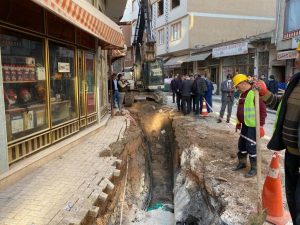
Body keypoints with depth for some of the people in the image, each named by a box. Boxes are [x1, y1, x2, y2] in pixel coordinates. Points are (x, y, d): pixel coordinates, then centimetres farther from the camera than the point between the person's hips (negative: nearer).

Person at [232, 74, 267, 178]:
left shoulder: (255, 93, -19)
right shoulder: (242, 94, 11)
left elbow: (263, 110, -19)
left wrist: (261, 125, -18)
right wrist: (239, 122, 22)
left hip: (253, 126, -9)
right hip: (245, 125, 9)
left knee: (251, 147, -3)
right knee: (241, 144, 17)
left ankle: (254, 168, 12)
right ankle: (242, 163, 34)